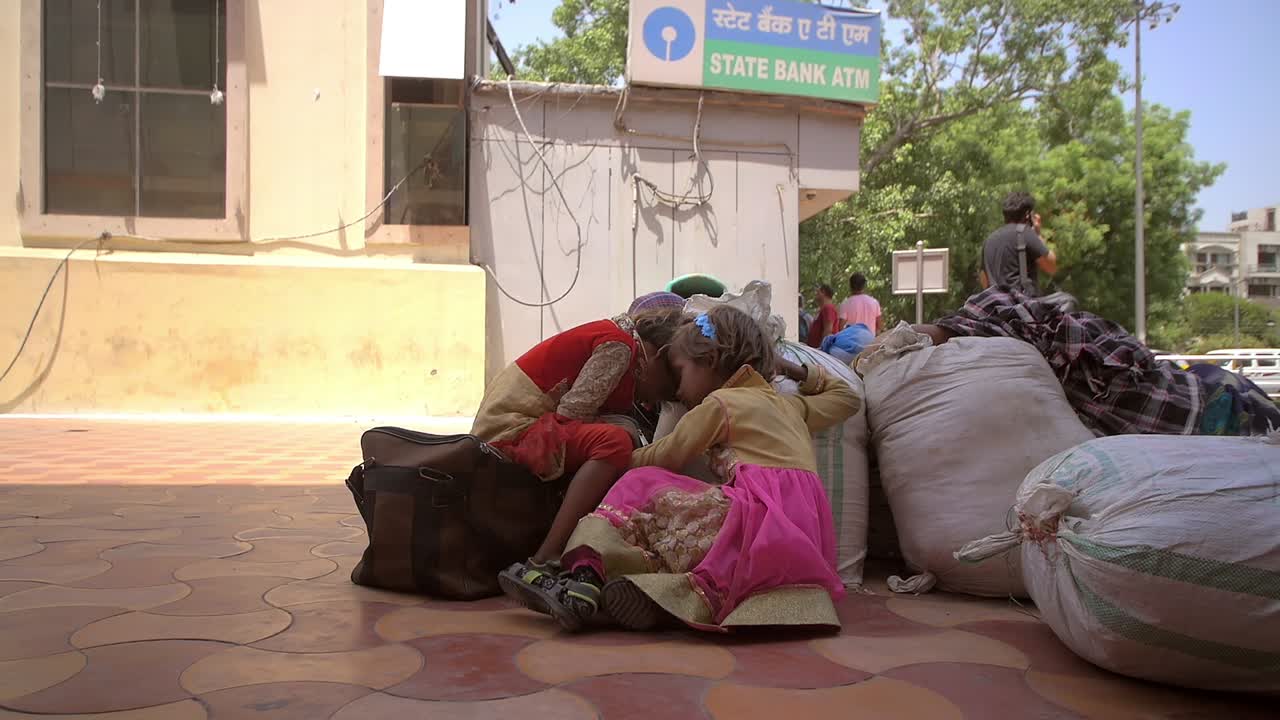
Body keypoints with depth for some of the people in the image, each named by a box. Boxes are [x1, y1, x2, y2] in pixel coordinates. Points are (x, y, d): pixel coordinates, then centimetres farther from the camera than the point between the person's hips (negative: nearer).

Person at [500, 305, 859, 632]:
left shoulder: (720, 403, 12)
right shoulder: (789, 405, 31)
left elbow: (667, 457, 15)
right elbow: (845, 398, 46)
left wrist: (623, 460, 30)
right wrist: (802, 372, 42)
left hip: (759, 509, -7)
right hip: (808, 538, 7)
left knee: (643, 487, 2)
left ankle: (586, 573, -18)